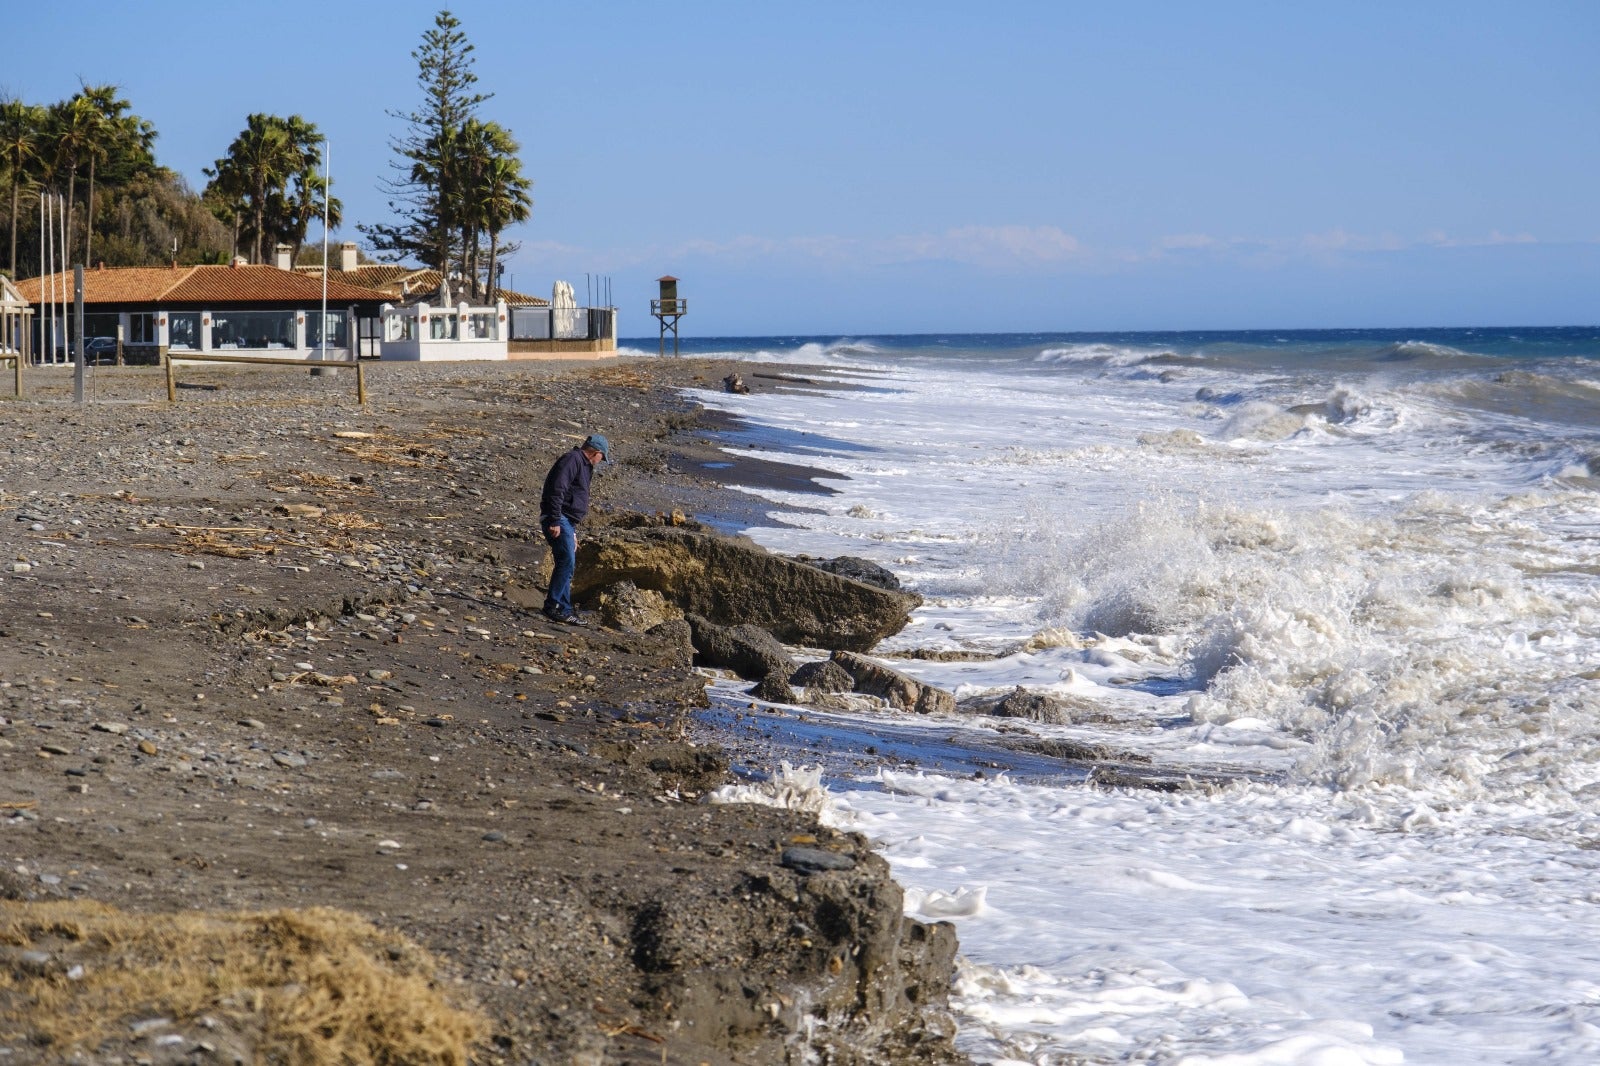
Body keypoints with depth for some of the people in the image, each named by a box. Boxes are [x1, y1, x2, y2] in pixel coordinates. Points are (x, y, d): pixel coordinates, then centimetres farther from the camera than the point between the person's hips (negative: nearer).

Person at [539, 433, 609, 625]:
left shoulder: (583, 466, 23)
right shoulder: (572, 460, -11)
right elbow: (557, 490, -22)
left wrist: (572, 531, 31)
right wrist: (555, 521, -26)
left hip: (566, 521, 11)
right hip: (558, 520, -11)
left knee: (568, 564, 13)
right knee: (567, 562, -16)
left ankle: (564, 609, 19)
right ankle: (553, 607, -15)